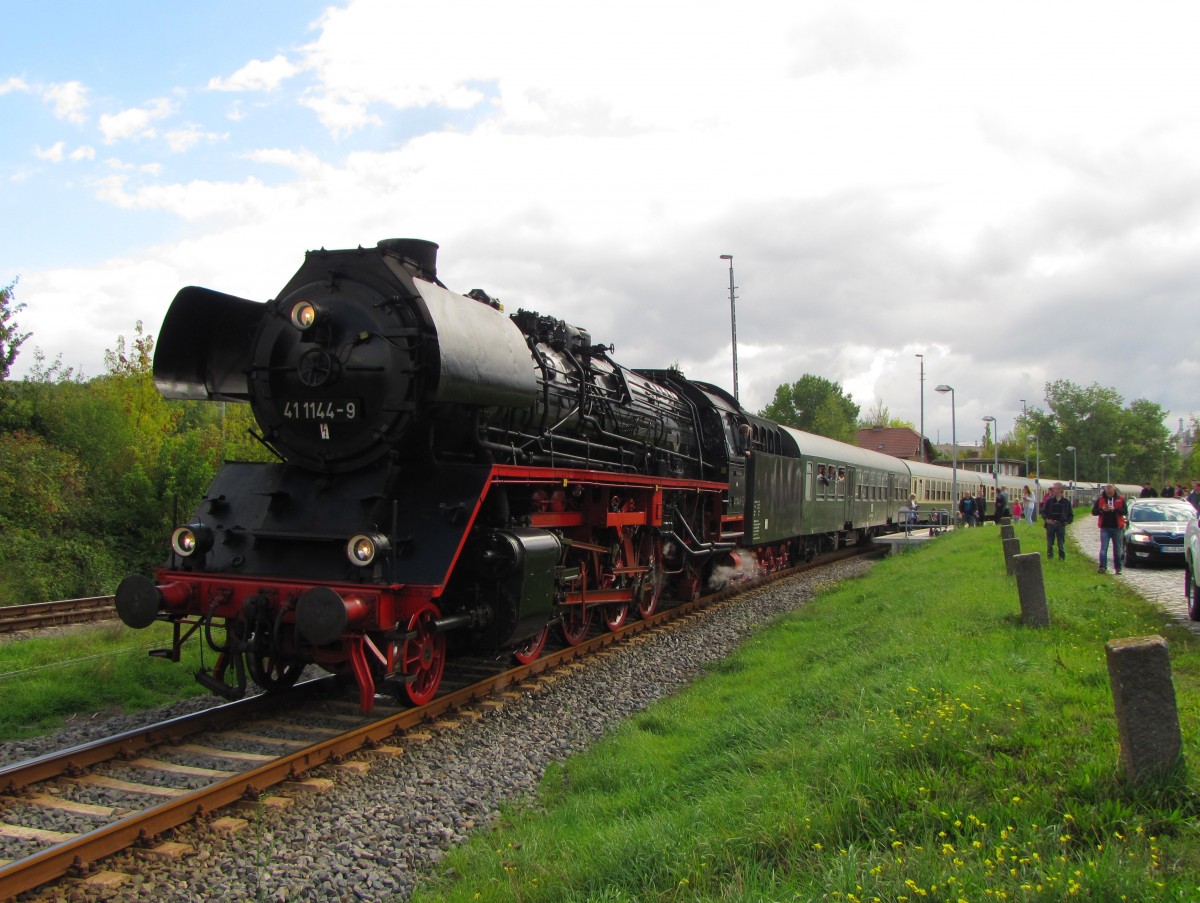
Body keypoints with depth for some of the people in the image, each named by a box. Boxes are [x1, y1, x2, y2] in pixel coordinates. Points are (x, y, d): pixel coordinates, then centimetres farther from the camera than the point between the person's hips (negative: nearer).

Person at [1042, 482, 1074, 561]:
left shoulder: (1066, 501, 2)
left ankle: (1062, 557, 13)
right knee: (1049, 543, 4)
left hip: (1061, 525, -1)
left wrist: (1068, 521, -4)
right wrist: (1046, 519, -7)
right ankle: (1049, 557, 14)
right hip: (1050, 524, 1)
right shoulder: (1049, 500, 4)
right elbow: (1043, 511, 9)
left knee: (1061, 543, 2)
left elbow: (1071, 515, 11)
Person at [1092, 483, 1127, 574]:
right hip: (1105, 527, 0)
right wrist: (1102, 509, -15)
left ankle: (1118, 568, 15)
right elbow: (1094, 511, 3)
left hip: (1117, 527, 0)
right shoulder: (1100, 499, 2)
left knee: (1117, 548, 8)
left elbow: (1124, 511, -6)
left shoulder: (1121, 499, 1)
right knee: (1103, 548, -5)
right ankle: (1102, 567, -6)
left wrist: (1114, 509, -19)